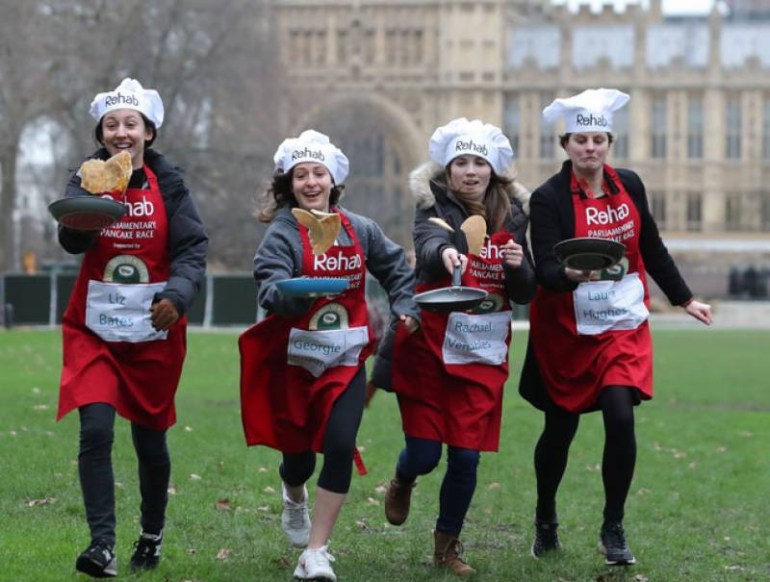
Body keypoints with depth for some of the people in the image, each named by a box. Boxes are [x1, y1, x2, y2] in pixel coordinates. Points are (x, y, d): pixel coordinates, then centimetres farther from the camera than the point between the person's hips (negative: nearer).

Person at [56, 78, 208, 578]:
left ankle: (152, 535, 31)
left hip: (154, 329, 0)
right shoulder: (88, 179, -2)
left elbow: (192, 249, -10)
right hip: (94, 329, 0)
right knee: (96, 429, -17)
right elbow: (72, 240, -19)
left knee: (151, 438, 10)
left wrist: (177, 295, -29)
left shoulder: (169, 185, -2)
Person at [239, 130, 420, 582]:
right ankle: (295, 494, 47)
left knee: (340, 447, -14)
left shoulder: (360, 230, 3)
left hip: (346, 359, 2)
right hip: (294, 357, -2)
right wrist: (293, 293, -43)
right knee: (297, 448, 7)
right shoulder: (282, 234, -9)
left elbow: (396, 269, 20)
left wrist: (406, 306, 8)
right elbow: (270, 289, -24)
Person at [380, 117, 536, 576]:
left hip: (482, 355, 3)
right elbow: (429, 246, -31)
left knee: (466, 456, -1)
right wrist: (444, 253, -55)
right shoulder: (437, 210, -7)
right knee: (424, 454, -3)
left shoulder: (512, 217, 6)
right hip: (429, 349, -3)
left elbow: (525, 294, 8)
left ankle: (448, 543, 21)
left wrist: (519, 267, -15)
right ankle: (403, 482, 35)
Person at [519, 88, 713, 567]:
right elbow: (545, 271, -21)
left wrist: (684, 299, 20)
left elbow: (653, 250, 14)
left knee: (620, 418, -14)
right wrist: (571, 273, -43)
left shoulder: (629, 185, 0)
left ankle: (614, 529, 2)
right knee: (560, 429, 10)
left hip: (623, 325, 2)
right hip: (566, 330, -2)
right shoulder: (549, 198, -13)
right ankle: (546, 518, 35)